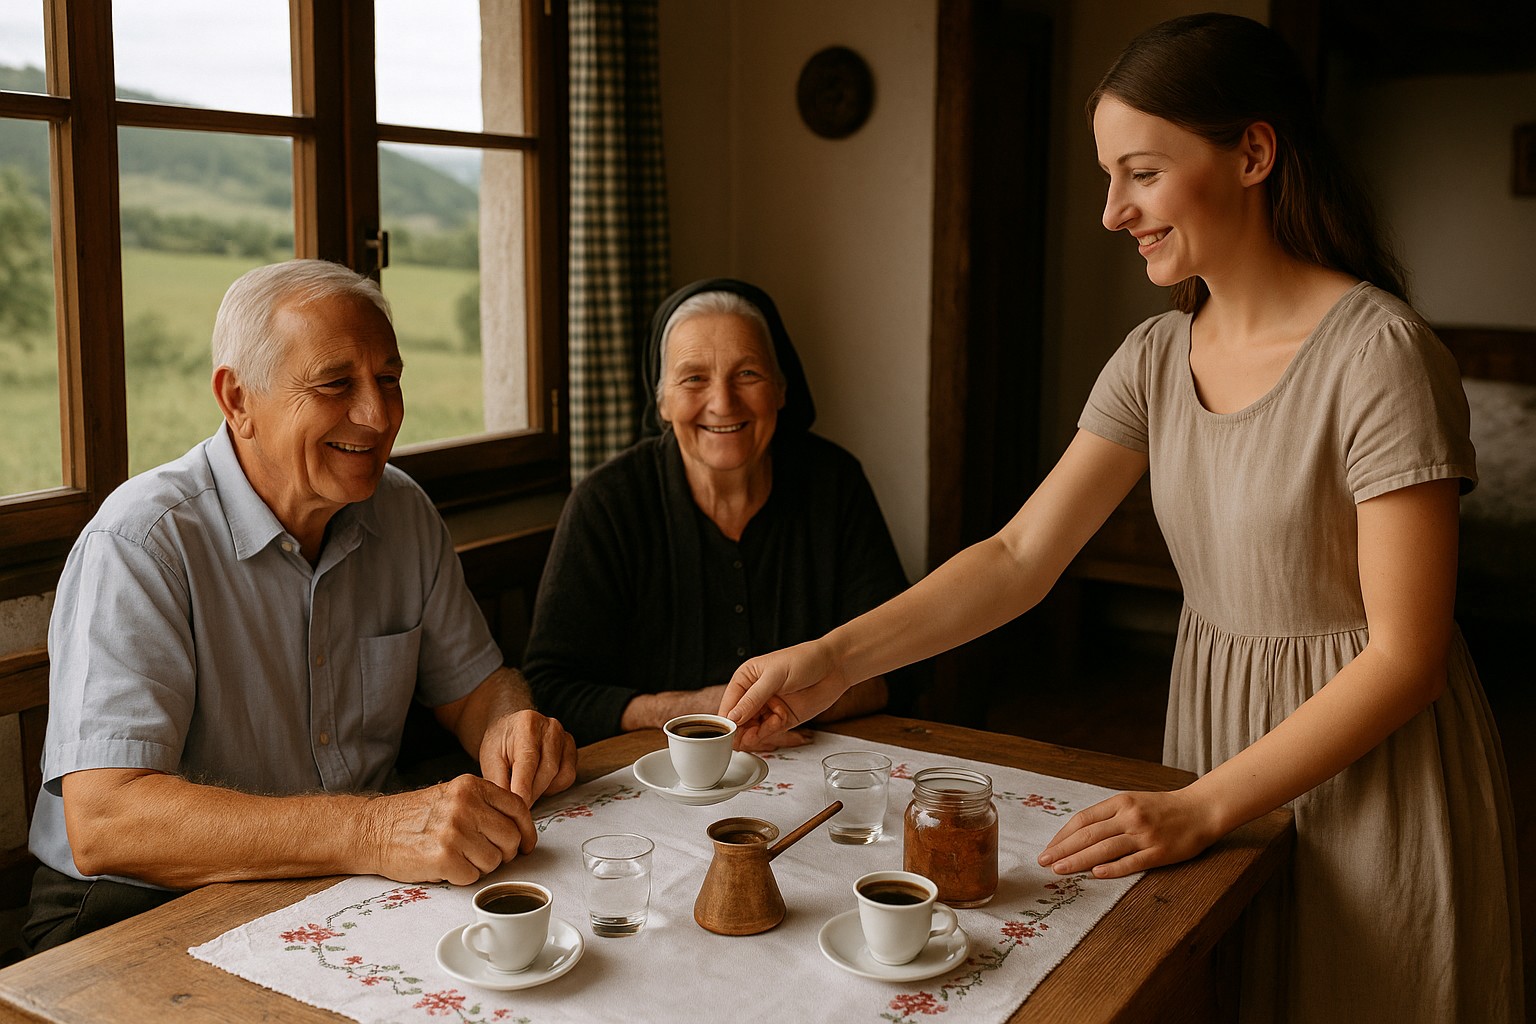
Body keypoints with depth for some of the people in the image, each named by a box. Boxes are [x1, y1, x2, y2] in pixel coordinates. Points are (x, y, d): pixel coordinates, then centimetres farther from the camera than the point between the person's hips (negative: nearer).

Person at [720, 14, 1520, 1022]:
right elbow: (1021, 555, -5)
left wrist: (1199, 809, -24)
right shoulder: (1157, 358, 0)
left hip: (1374, 773, -6)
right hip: (1215, 726, 6)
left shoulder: (1379, 353, -21)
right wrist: (833, 659, -15)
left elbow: (1406, 655, -20)